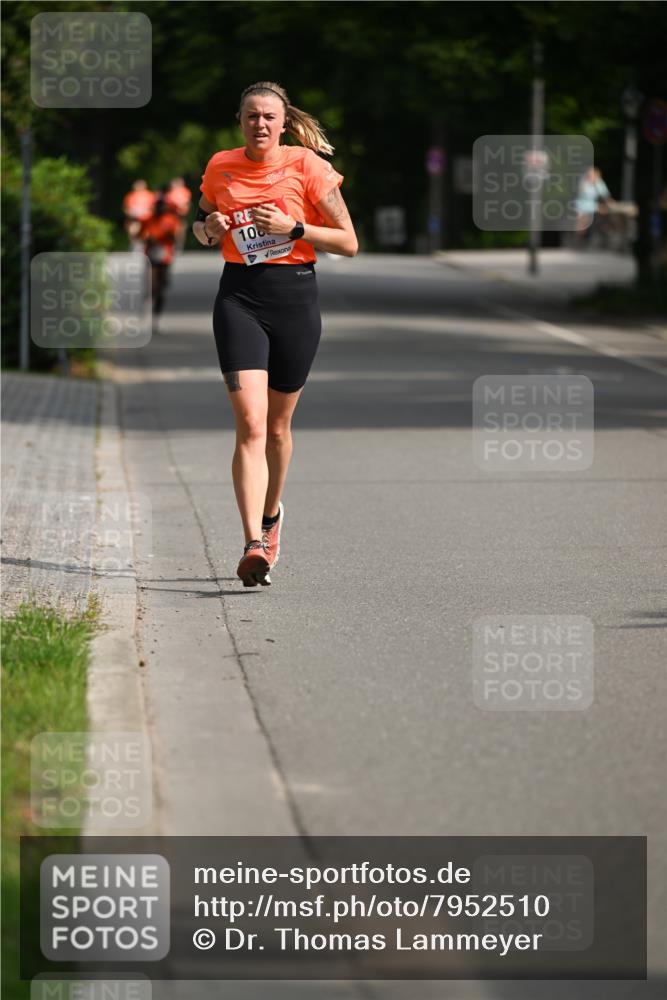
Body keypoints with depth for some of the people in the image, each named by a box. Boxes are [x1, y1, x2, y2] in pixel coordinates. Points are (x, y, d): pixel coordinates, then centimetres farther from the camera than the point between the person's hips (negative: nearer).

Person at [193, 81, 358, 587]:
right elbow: (202, 225, 22)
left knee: (278, 424, 12)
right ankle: (254, 544, -23)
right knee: (250, 422, -15)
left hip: (296, 298, 0)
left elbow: (349, 243, -3)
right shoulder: (220, 167, 5)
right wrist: (208, 229, -1)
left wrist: (292, 227, -16)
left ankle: (272, 512, 41)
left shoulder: (307, 165, -3)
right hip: (240, 298, 0)